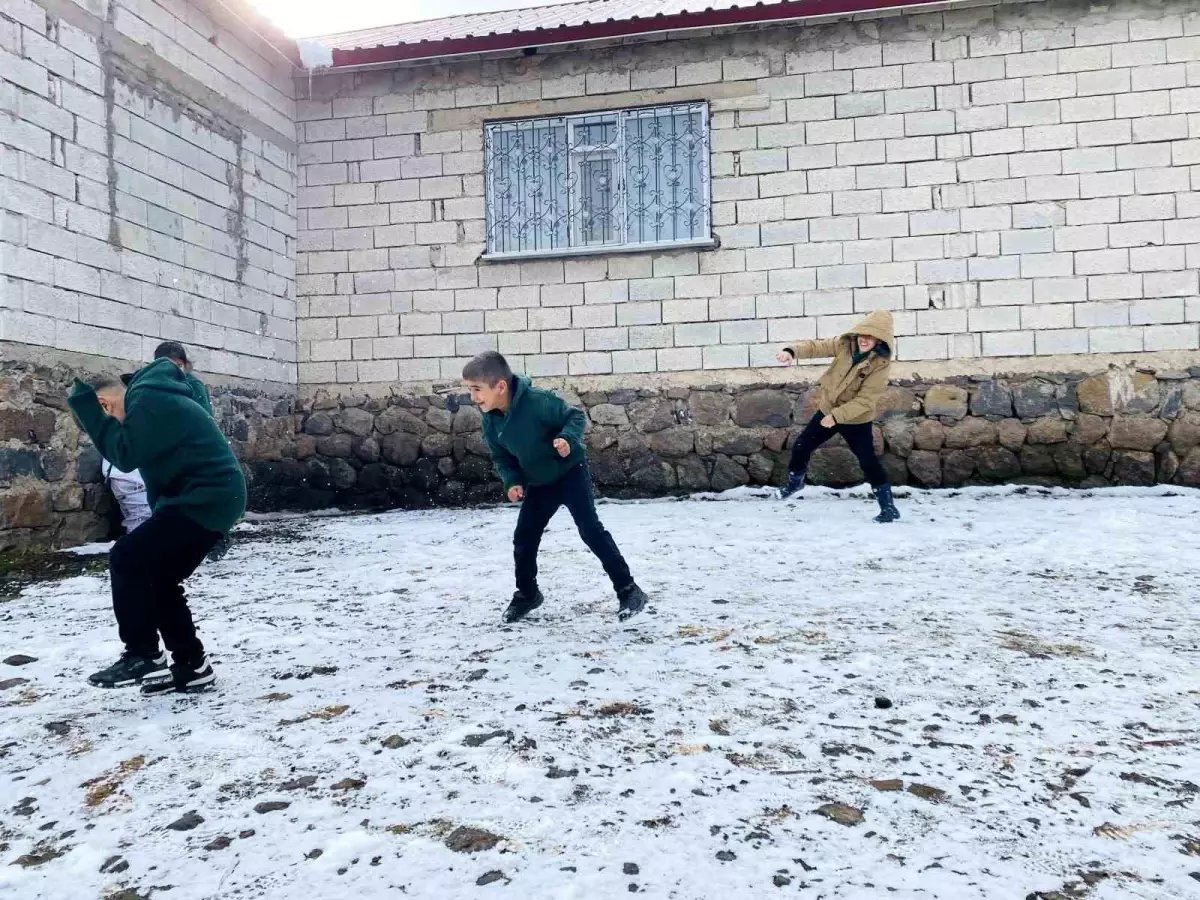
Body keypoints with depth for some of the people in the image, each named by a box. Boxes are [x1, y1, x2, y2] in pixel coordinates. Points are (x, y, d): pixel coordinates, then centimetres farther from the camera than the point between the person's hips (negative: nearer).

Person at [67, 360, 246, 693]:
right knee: (159, 579, 13)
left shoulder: (148, 400, -12)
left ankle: (143, 657, -4)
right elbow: (154, 461, 24)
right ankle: (192, 664, 17)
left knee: (125, 559, -10)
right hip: (214, 498, 11)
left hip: (205, 499, -11)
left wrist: (86, 409, -12)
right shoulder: (153, 398, 21)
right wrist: (161, 519, 21)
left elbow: (126, 455, -20)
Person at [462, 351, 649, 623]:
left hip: (570, 471, -6)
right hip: (539, 484, 6)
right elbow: (501, 457, 5)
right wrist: (512, 481, -11)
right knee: (523, 538, 7)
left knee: (590, 529, -13)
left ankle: (628, 590, -6)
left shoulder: (537, 400, -29)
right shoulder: (491, 420, -9)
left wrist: (567, 438, -37)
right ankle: (526, 594, 29)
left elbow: (576, 416, -18)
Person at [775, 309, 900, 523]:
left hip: (856, 420, -5)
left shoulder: (881, 363, -23)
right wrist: (792, 351, -36)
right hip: (828, 410, 5)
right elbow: (816, 347, -16)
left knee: (869, 462, -5)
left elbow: (865, 400, -26)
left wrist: (836, 416, -31)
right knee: (800, 447, 11)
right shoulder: (845, 344, -10)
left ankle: (888, 507, 10)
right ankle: (795, 481, 39)